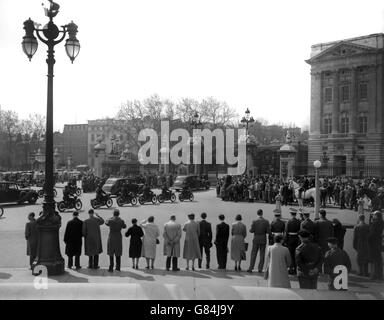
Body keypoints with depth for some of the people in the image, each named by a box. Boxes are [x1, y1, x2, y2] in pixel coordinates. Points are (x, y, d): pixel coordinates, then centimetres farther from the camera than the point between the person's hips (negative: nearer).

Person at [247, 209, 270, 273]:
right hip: (263, 240, 1)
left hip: (256, 240, 0)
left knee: (253, 254, 6)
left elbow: (251, 231, -9)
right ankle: (260, 269, 7)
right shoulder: (266, 222, -7)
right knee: (262, 255, 8)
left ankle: (250, 268, 2)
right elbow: (269, 232, -8)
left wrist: (250, 229, 13)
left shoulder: (254, 222, -10)